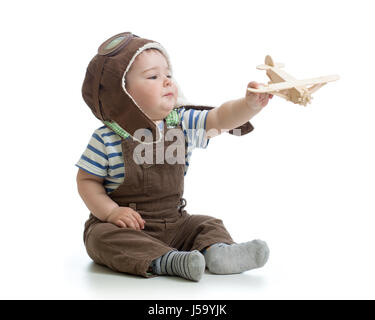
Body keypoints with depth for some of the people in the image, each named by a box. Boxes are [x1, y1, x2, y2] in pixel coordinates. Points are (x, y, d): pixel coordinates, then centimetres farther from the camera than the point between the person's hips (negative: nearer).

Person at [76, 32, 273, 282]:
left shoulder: (184, 123, -3)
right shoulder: (107, 139, -11)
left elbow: (221, 119, -15)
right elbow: (87, 180, -5)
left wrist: (250, 104, -35)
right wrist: (111, 212, -19)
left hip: (173, 222, 4)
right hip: (128, 224, -4)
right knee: (103, 235, -30)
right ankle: (166, 261, -40)